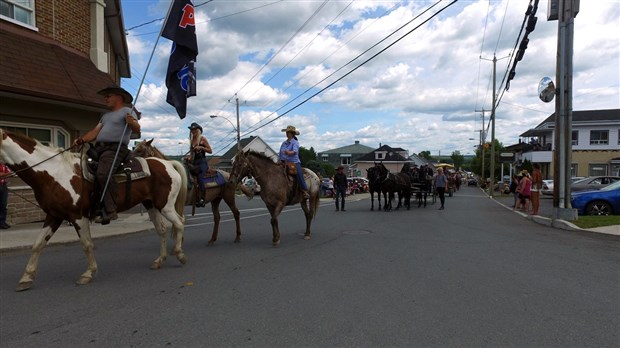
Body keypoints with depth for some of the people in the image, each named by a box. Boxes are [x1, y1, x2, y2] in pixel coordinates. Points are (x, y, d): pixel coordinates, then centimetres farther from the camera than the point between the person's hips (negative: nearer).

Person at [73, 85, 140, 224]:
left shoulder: (127, 111, 7)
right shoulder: (106, 115, 30)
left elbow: (137, 129, -8)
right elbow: (95, 131, 20)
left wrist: (132, 122, -30)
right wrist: (81, 140, 4)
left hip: (115, 148, -9)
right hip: (99, 149, 9)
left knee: (103, 174, -31)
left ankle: (110, 211, -31)